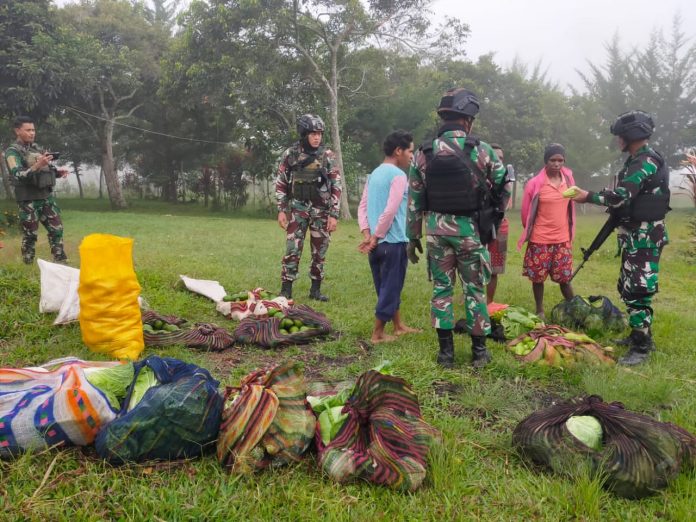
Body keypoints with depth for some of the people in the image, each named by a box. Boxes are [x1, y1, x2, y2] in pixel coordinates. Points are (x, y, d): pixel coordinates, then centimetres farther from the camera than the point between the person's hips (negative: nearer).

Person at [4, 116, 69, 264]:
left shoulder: (37, 148, 13)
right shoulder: (12, 152, -8)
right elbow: (18, 175, -21)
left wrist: (58, 171, 1)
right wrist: (38, 165, -32)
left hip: (47, 196, 6)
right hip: (29, 200, -6)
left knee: (56, 229, 6)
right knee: (30, 235, -2)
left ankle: (61, 263, 13)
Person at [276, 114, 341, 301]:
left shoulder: (327, 155, -2)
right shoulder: (291, 154, -1)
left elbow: (336, 187, -2)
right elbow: (281, 184, 5)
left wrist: (334, 214, -7)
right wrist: (281, 210, -1)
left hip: (321, 210, 1)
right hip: (297, 208, -1)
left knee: (319, 252, 6)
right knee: (292, 249, -6)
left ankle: (316, 289, 18)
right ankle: (286, 289, 3)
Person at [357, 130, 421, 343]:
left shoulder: (374, 174, 13)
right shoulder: (398, 175, -12)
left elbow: (362, 207, 9)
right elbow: (390, 211, -20)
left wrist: (367, 235, 1)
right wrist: (376, 237, -12)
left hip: (377, 243, 8)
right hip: (393, 242, -8)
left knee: (386, 287, 17)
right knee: (390, 288, 3)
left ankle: (399, 326, 31)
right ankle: (377, 334, 9)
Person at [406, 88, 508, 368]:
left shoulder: (424, 153, -2)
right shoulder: (482, 151, -8)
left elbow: (414, 201, 2)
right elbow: (502, 187, 5)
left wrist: (412, 237, 10)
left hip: (436, 230, 2)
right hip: (471, 230, -2)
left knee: (441, 288, 10)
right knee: (475, 289, 9)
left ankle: (445, 352, 15)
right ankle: (479, 351, 17)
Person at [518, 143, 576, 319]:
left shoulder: (568, 179, 2)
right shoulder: (535, 183, -10)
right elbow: (526, 211, 0)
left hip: (563, 239, 2)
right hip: (540, 239, -2)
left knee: (565, 277, 6)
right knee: (538, 277, 7)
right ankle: (540, 311, 21)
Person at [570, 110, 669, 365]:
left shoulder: (646, 161, -18)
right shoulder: (638, 160, 14)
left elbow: (621, 197, -25)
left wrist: (588, 196, -16)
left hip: (645, 237, -10)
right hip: (635, 235, 10)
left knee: (637, 291, -8)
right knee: (627, 288, 17)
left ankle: (641, 348, -2)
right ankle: (640, 335, 29)